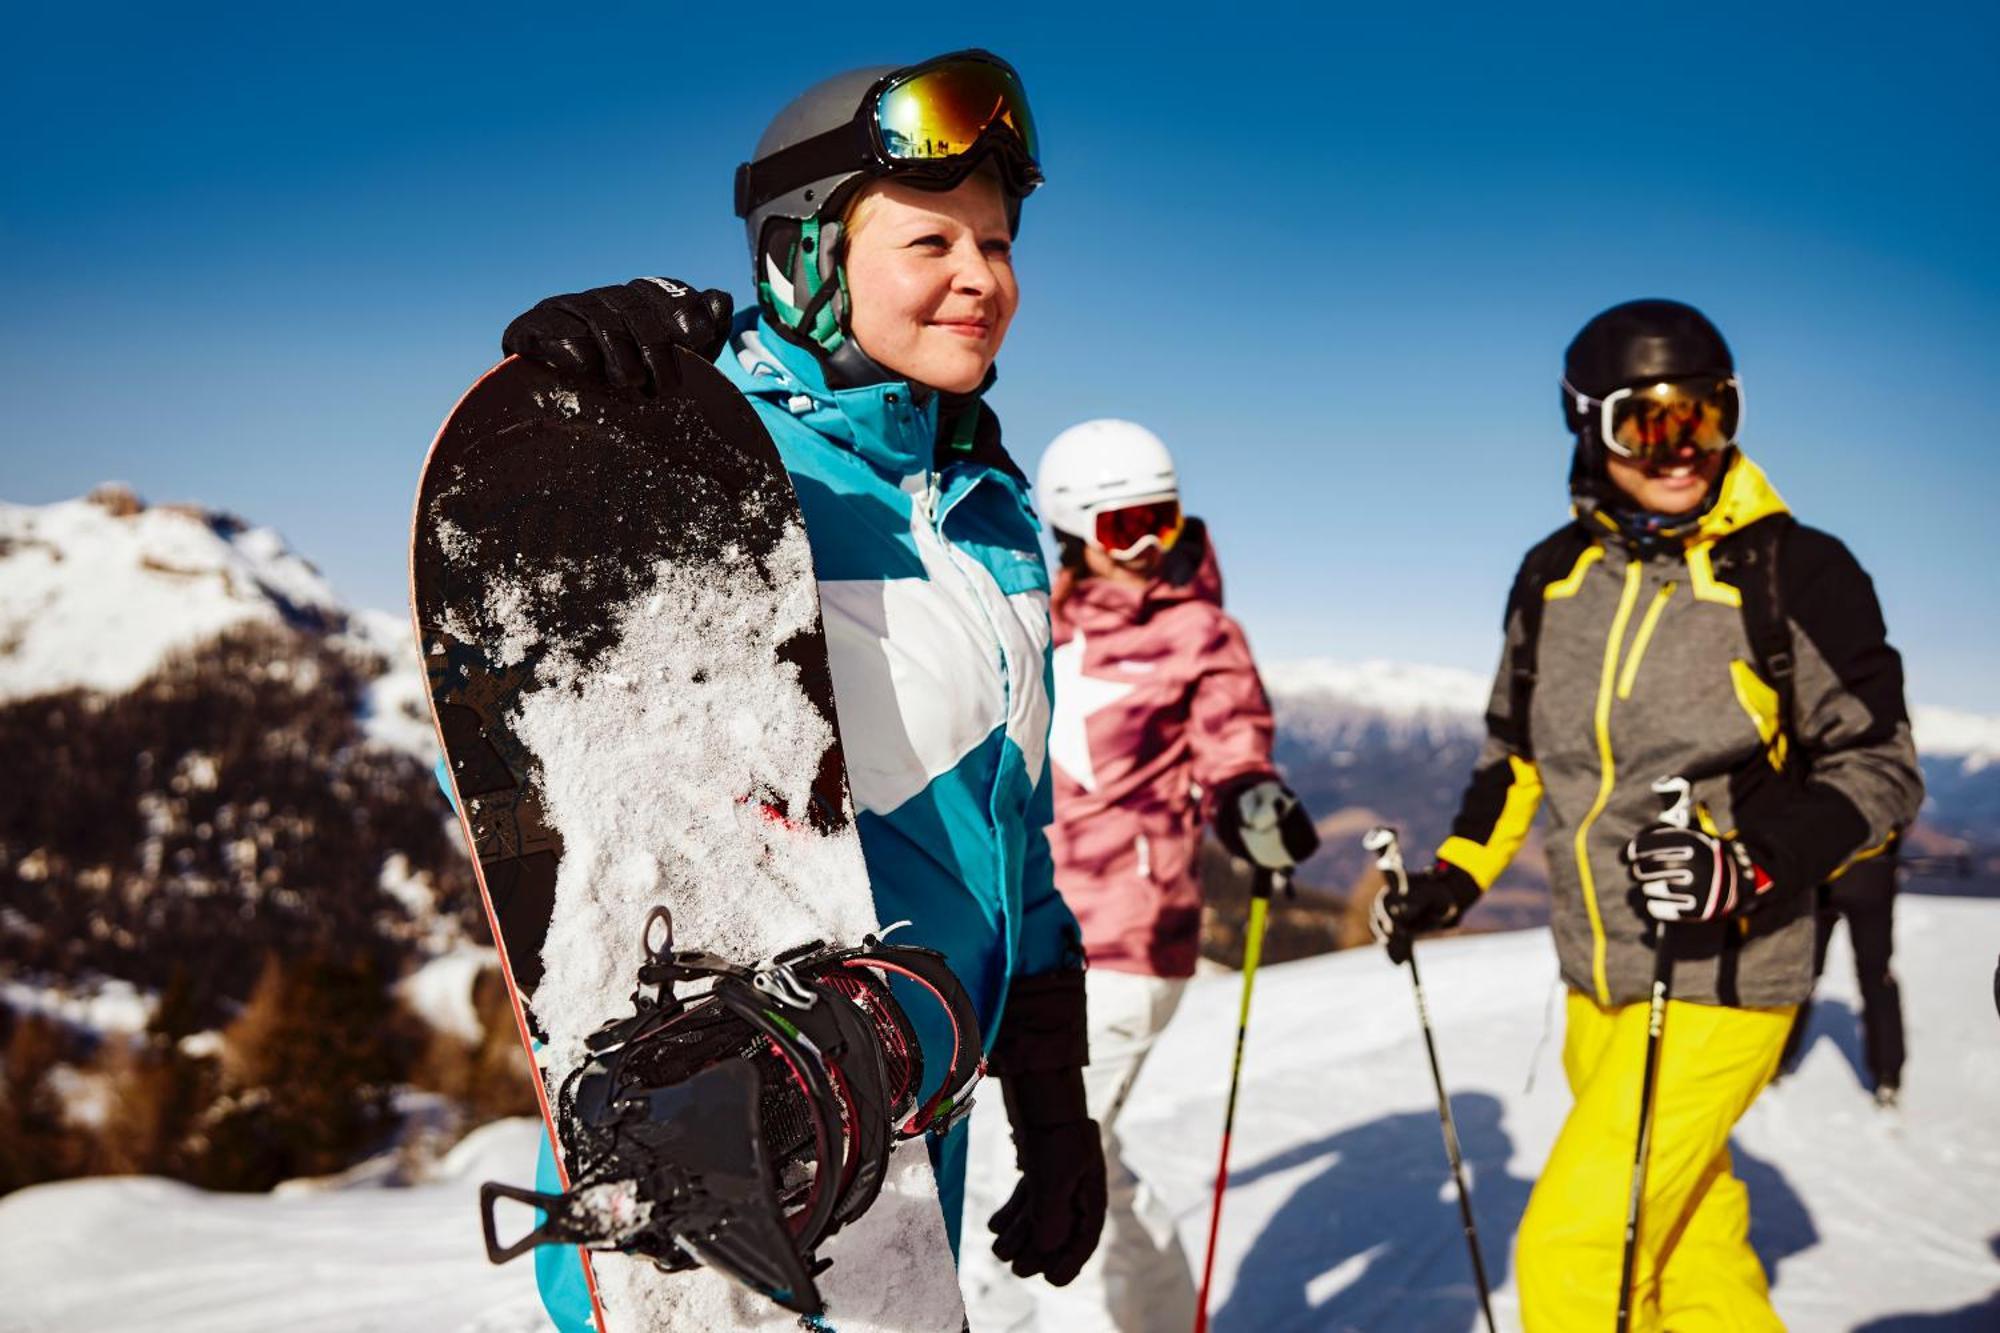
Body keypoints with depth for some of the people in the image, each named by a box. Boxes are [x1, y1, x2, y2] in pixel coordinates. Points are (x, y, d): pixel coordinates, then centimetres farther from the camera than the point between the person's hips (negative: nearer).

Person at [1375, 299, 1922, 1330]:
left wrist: (1750, 867, -25)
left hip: (1718, 982, -5)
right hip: (1597, 981, 6)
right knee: (1685, 1243, 18)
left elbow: (1877, 769, -9)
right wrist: (1456, 873, 7)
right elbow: (1517, 744, 17)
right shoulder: (1556, 573, 3)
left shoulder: (1794, 572, -11)